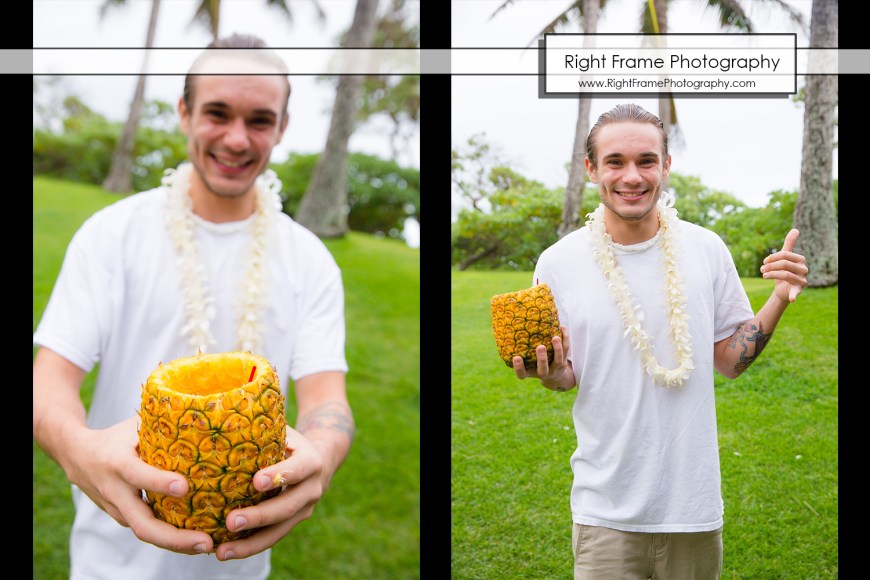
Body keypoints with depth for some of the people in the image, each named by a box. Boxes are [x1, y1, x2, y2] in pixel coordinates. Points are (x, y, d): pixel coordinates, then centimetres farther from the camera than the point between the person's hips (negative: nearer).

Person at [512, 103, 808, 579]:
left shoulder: (706, 249, -3)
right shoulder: (557, 263, -9)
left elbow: (729, 360, 5)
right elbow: (566, 376, 1)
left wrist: (779, 300, -9)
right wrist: (550, 374, -22)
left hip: (694, 500, 2)